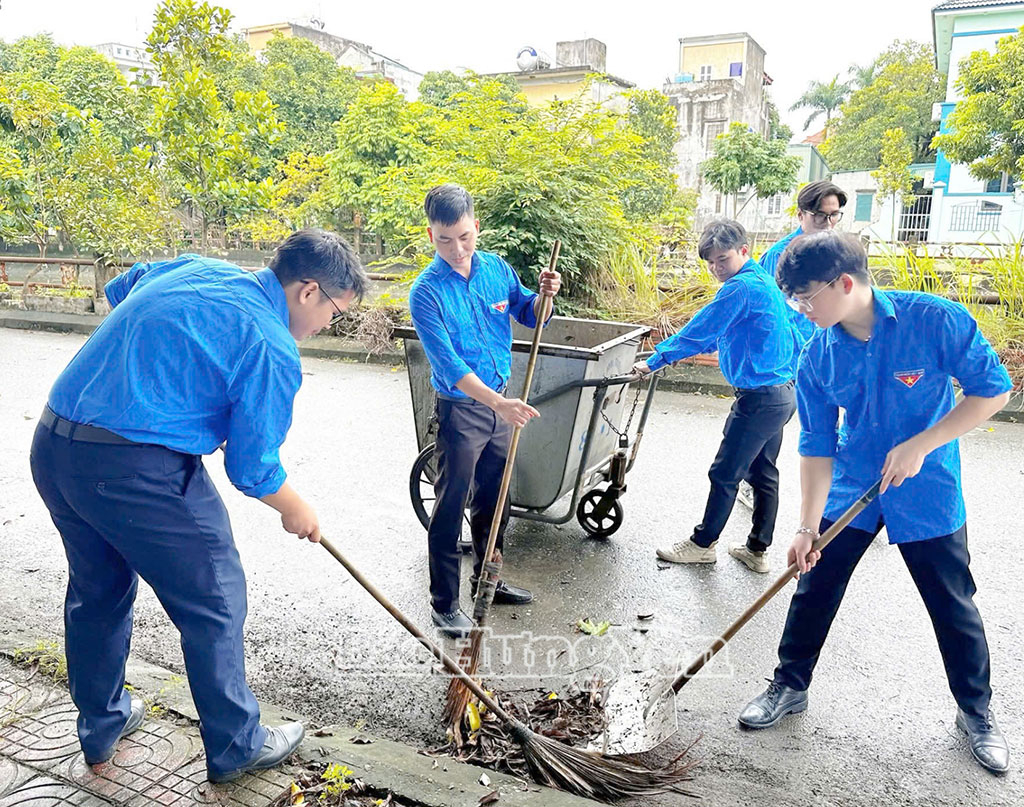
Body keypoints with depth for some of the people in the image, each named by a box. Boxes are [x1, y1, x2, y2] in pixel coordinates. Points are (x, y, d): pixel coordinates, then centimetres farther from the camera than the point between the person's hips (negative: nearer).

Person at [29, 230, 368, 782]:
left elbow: (117, 292, 30)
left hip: (51, 448, 9)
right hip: (137, 472, -9)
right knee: (215, 605, 9)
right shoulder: (272, 349, -13)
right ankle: (235, 747, 27)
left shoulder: (191, 269, 10)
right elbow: (253, 470, -8)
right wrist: (296, 512, 12)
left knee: (97, 592, 26)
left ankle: (101, 727, 46)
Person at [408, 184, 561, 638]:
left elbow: (528, 316, 13)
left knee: (494, 499, 18)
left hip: (500, 403, 6)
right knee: (450, 507, 1)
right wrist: (498, 403, -35)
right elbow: (449, 364, -24)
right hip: (460, 409, -6)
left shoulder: (496, 268, 0)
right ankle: (444, 604, 15)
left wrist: (542, 295, -9)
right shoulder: (427, 292, -17)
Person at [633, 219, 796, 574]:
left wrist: (655, 361, -8)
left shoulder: (740, 287, -17)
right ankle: (757, 550, 26)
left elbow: (700, 331, -16)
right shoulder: (763, 283, 15)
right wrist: (676, 351, 22)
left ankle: (703, 543, 17)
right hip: (782, 394, 10)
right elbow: (717, 334, 25)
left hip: (759, 397, -10)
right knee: (763, 473, 16)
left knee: (725, 474, 3)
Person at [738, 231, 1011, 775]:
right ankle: (789, 686, 28)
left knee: (954, 607, 11)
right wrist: (808, 526, -12)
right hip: (851, 489, 3)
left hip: (928, 492, -2)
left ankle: (976, 711, 35)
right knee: (813, 591, 7)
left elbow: (993, 389, -14)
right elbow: (816, 446, -8)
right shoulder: (817, 357, -11)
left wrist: (919, 446, -22)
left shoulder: (936, 320, -21)